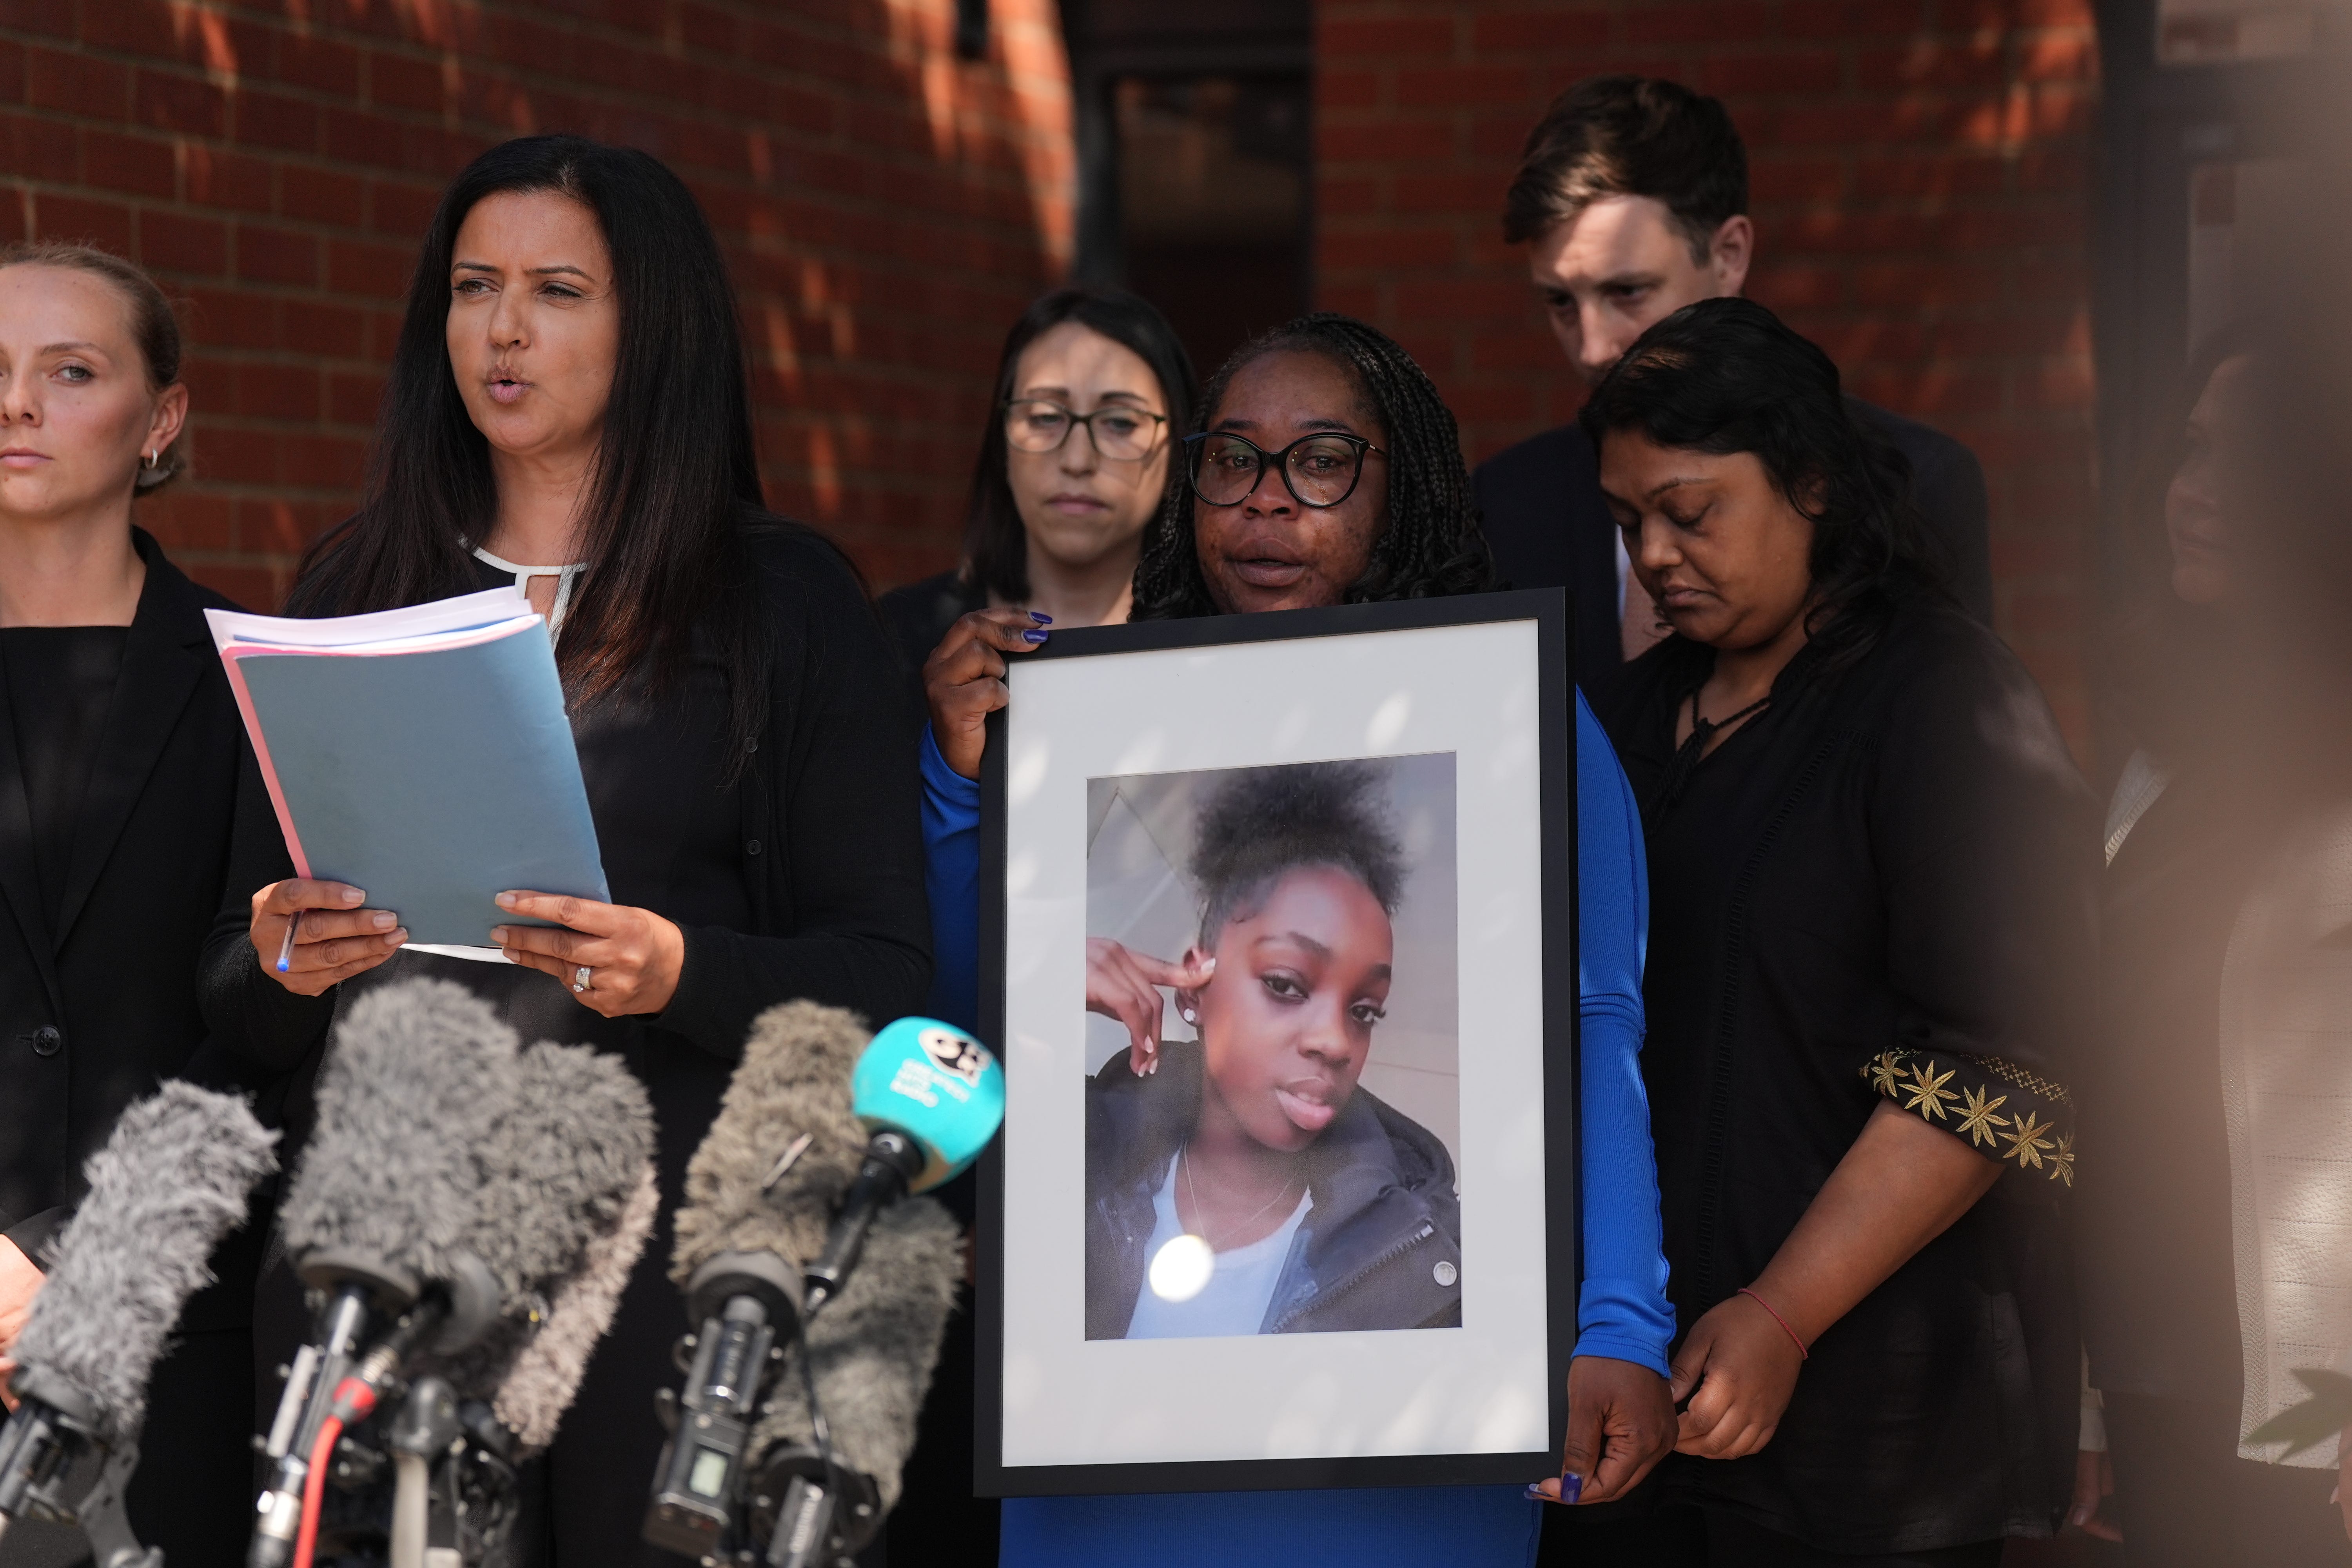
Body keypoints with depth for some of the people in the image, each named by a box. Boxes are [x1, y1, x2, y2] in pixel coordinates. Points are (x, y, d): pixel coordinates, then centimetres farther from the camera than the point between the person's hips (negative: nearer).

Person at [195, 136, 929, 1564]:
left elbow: (888, 973, -1)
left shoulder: (786, 602, 4)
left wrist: (684, 973, -18)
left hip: (674, 1233, -3)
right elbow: (236, 986, 15)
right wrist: (282, 965, -8)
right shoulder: (355, 591, 14)